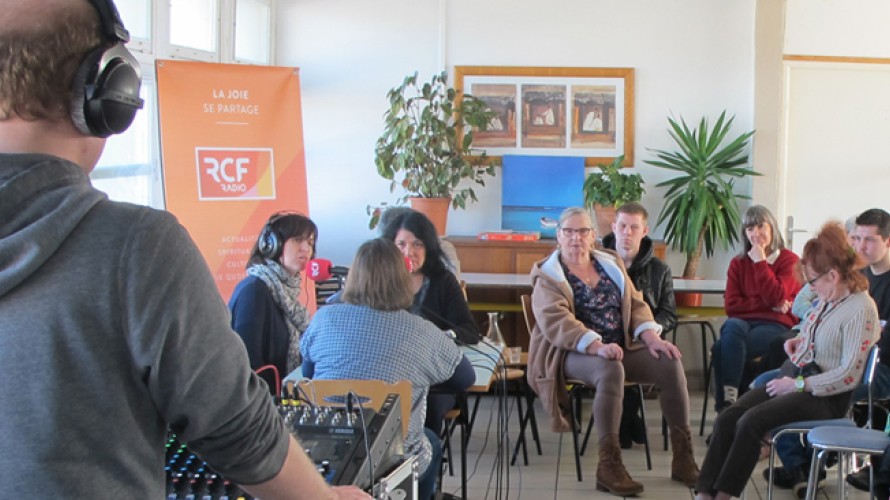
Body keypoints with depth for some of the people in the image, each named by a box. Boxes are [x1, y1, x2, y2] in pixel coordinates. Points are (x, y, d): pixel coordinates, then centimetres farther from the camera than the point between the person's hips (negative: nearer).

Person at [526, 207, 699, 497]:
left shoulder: (611, 263, 15)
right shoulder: (547, 275, -3)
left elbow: (635, 305, 12)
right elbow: (555, 321, -18)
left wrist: (650, 336, -9)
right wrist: (596, 345, -33)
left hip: (621, 347, 6)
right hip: (573, 353, -6)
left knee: (670, 364, -18)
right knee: (611, 370, -38)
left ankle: (683, 457, -10)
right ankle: (608, 465, -33)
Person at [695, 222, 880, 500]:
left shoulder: (861, 310, -15)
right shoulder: (828, 298, 9)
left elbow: (849, 376, -19)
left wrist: (798, 385, -16)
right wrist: (799, 341, 10)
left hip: (824, 396, -8)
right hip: (791, 376, 8)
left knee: (751, 422, -29)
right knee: (726, 419, -15)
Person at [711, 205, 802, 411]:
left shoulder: (789, 260, 6)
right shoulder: (738, 263, 15)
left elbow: (775, 297, -11)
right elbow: (731, 306, 4)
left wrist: (760, 261, -6)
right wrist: (770, 305, -5)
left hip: (776, 326, -3)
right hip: (743, 323, 3)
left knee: (722, 348, -32)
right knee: (731, 326, -36)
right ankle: (727, 401, -39)